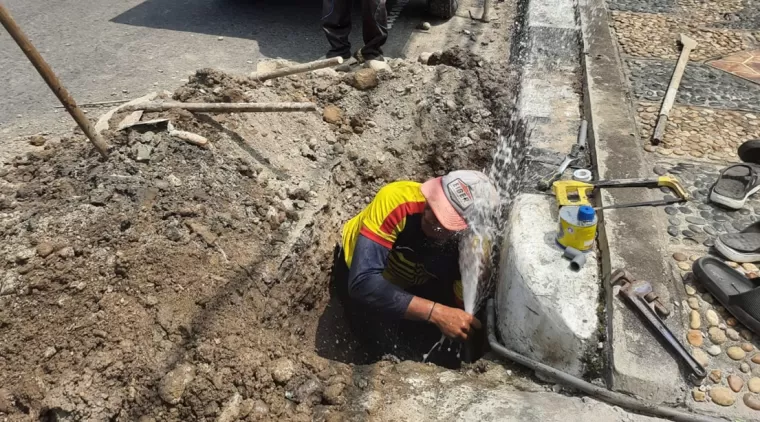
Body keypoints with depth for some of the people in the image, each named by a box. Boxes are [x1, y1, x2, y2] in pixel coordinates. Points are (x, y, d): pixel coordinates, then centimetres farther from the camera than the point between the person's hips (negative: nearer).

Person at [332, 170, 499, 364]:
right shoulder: (396, 200, -41)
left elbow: (463, 312, -18)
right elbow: (363, 281, -45)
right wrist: (435, 312, -49)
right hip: (360, 274, -3)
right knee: (397, 348, -17)